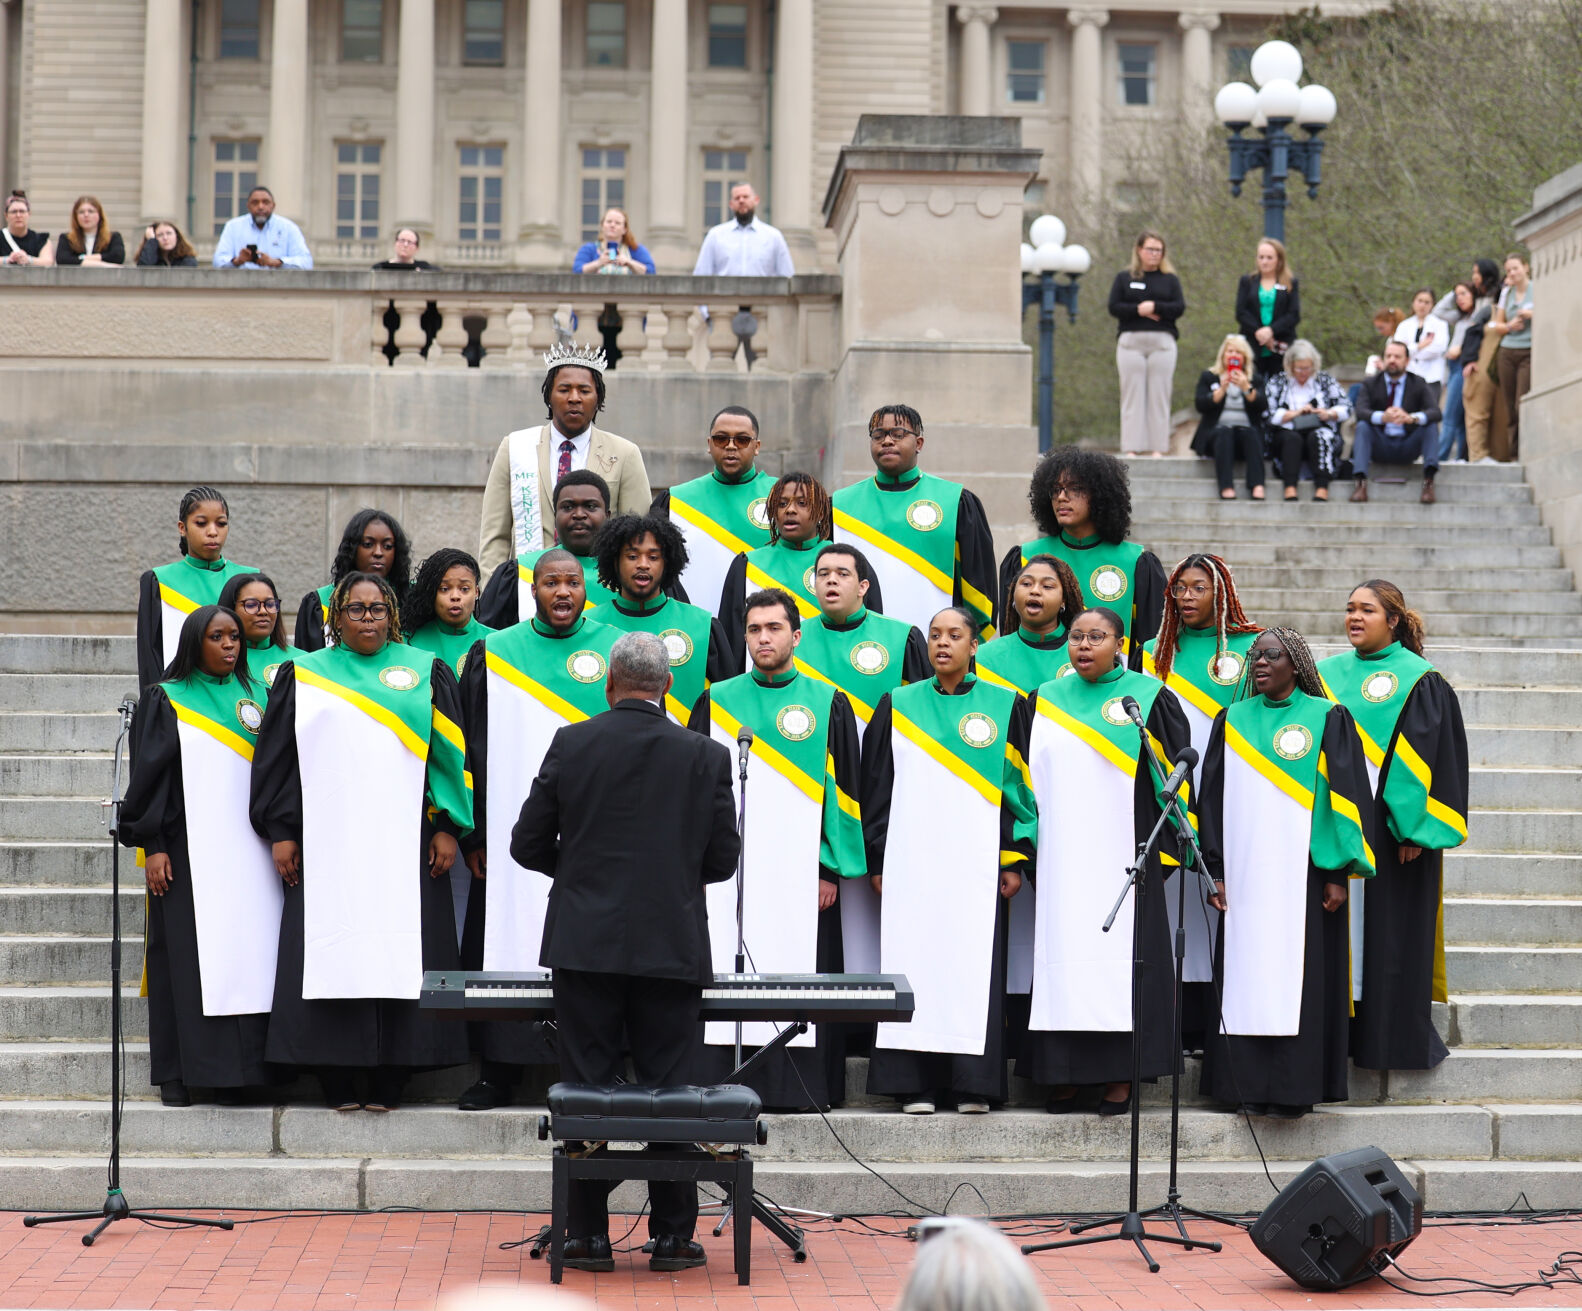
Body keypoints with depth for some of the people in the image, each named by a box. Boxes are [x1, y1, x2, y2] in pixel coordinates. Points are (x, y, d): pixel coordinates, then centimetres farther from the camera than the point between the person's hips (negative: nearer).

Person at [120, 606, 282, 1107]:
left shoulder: (256, 696, 13)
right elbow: (149, 774, -2)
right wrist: (152, 845, -10)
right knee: (185, 953, -4)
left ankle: (231, 1070, 3)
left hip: (245, 852, 3)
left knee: (243, 951, -1)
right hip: (186, 849, -3)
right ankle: (177, 1073, 1)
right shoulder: (166, 700, 3)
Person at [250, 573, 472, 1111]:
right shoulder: (304, 675, 12)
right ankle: (338, 1082, 0)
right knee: (331, 954, -4)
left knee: (398, 955, -4)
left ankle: (388, 1081, 0)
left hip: (403, 841, 0)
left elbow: (451, 753, 8)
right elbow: (278, 756, 10)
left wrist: (448, 827, -1)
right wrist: (281, 831, 2)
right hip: (326, 839, 0)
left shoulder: (426, 673, 11)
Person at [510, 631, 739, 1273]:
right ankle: (672, 1236, 10)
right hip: (671, 948, 0)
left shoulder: (571, 744, -2)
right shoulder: (706, 756, -1)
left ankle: (589, 1236, 10)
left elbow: (527, 845, 3)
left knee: (589, 1093, 6)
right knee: (669, 1092, 6)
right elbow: (723, 859, 4)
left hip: (585, 947, 0)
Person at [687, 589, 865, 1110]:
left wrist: (832, 868, -3)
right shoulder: (717, 702, 10)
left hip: (800, 870, -1)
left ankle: (798, 1087, 4)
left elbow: (843, 788, 4)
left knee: (797, 972, -2)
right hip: (728, 869, 1)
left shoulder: (828, 704, 5)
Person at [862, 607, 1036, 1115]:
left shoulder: (1003, 706, 6)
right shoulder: (898, 706, 9)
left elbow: (1022, 783, 5)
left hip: (977, 860, -1)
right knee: (914, 963, -2)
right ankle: (917, 1084, 2)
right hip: (913, 859, 1)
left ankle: (973, 1083, 2)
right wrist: (878, 861, 3)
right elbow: (877, 786, 10)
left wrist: (1016, 859, -1)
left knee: (975, 964, -3)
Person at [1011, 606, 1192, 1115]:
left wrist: (1163, 847, -5)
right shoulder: (1042, 702, 12)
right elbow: (1025, 780, 15)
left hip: (1123, 858, -3)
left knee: (1120, 956, -4)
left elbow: (1174, 771, 0)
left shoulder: (1149, 699, 1)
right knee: (1063, 957, 1)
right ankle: (1066, 1075, 6)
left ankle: (1122, 1076, 1)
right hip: (1061, 858, 3)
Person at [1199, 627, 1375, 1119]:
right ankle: (1251, 1084, 6)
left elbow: (1346, 793, -1)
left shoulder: (1327, 719, 2)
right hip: (1245, 871, 3)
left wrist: (1338, 872, -8)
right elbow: (1213, 796, 11)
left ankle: (1294, 1088, 3)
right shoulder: (1233, 721, 11)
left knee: (1299, 979, -2)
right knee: (1245, 977, 1)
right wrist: (1216, 869, 4)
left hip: (1303, 871, -3)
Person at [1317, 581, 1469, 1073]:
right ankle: (1342, 1029, 12)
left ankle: (1398, 1037, 7)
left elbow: (1433, 756, -7)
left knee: (1391, 934, 0)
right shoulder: (1329, 676, 10)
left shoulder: (1419, 682, -4)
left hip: (1392, 827, -4)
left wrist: (1416, 827, -14)